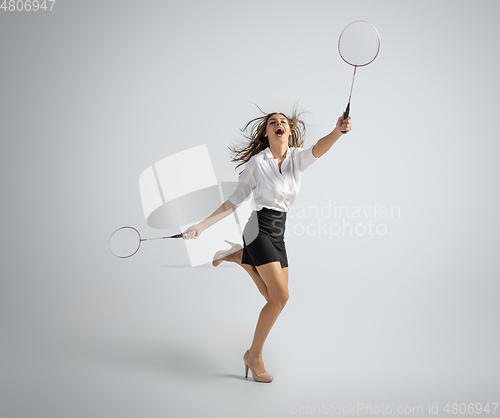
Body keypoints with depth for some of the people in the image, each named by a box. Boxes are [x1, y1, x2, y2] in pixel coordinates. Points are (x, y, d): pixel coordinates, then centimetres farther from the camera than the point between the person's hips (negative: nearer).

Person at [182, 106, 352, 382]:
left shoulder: (298, 158, 4)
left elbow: (318, 149, -19)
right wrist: (201, 227, -5)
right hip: (260, 229, -5)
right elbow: (234, 201, 0)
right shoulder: (257, 163, -6)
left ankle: (236, 256, 25)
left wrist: (338, 131, -41)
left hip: (278, 235, 6)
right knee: (280, 296, -13)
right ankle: (254, 355, 5)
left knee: (274, 297, 7)